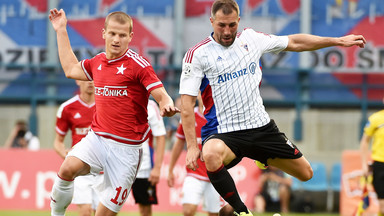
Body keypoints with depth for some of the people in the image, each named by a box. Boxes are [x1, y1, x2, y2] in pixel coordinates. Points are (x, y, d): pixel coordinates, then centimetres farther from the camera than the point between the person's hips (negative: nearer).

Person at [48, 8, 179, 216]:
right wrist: (61, 31, 29)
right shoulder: (97, 62, 10)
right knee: (68, 169, -27)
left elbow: (162, 96, -12)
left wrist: (167, 106, -36)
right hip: (97, 138, 4)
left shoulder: (138, 64, -8)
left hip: (126, 148, -4)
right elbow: (71, 69, 29)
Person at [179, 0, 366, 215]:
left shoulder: (250, 38, 5)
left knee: (305, 173, 7)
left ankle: (267, 160, 40)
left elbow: (293, 42, 18)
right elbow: (187, 103, -9)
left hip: (261, 126, 5)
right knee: (211, 155, -40)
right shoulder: (197, 54, -9)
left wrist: (337, 41, 20)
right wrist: (192, 146, -17)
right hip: (223, 132, -5)